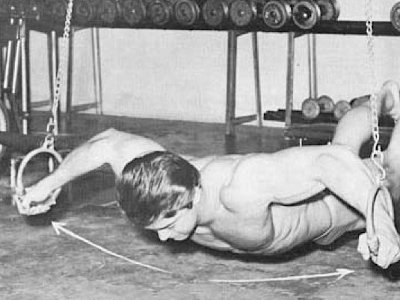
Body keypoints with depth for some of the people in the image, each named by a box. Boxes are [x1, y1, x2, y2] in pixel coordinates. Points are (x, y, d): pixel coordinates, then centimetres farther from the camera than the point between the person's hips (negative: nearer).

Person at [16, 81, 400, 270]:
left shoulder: (242, 189, -54)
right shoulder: (161, 183, -35)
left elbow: (331, 159, -55)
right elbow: (110, 142, -18)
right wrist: (48, 184, -11)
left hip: (339, 199, -5)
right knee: (344, 141, 40)